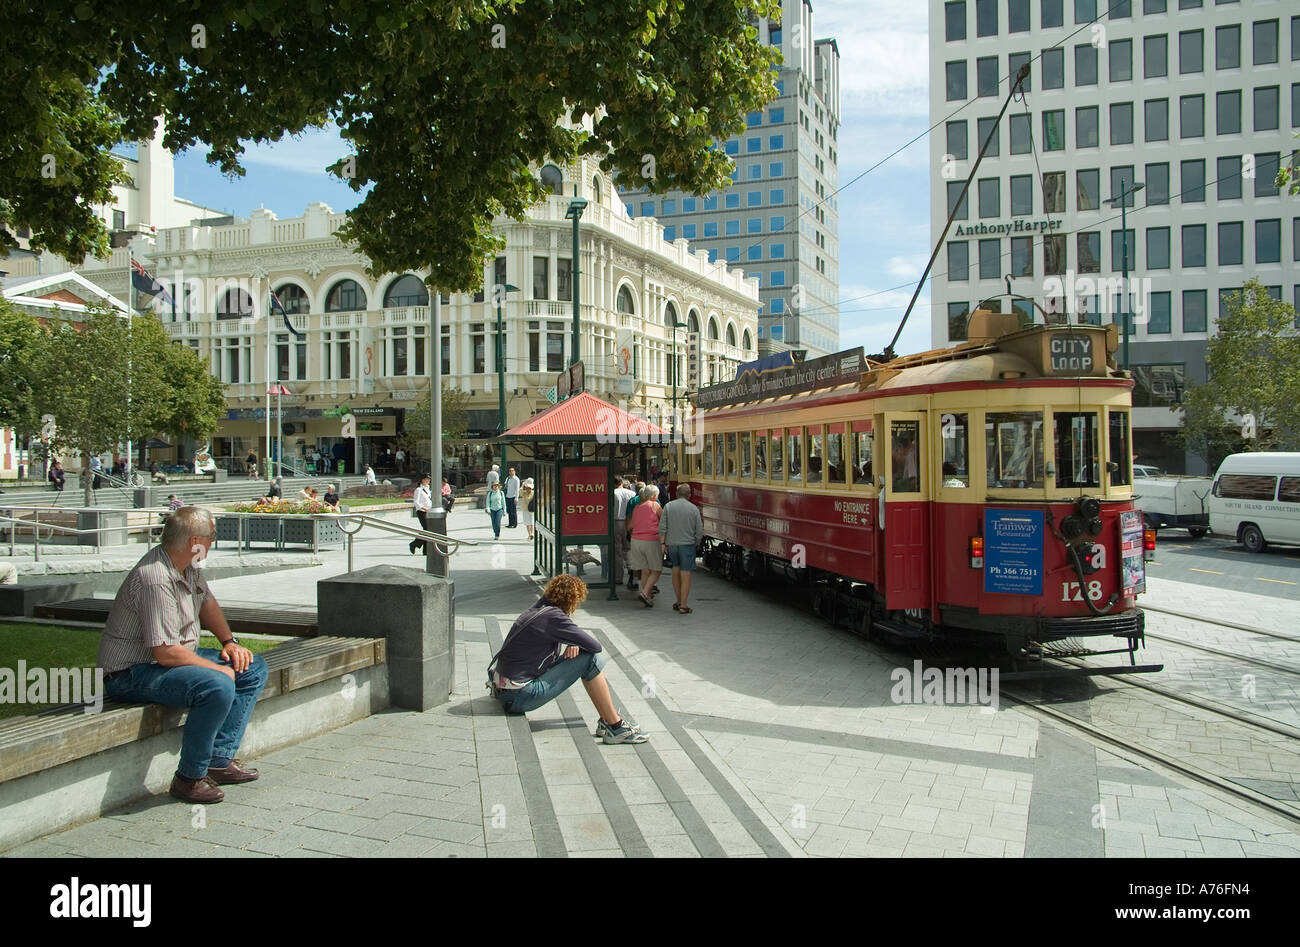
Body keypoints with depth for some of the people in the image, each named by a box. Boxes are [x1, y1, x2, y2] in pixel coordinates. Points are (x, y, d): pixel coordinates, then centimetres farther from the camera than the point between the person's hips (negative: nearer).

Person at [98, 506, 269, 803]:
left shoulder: (188, 566, 4)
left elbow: (207, 602, 23)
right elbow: (166, 653, -29)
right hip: (134, 673, -11)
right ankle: (189, 778, -15)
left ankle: (219, 760, 4)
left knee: (254, 668, 6)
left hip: (178, 655, 11)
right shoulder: (155, 580, -27)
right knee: (218, 687, -34)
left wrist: (229, 641, 9)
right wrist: (217, 668, -18)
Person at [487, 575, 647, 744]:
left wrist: (573, 643, 1)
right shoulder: (554, 617, -18)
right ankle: (615, 727, -7)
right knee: (592, 659, -11)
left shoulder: (540, 605, 8)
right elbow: (595, 646, -14)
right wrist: (574, 643, 7)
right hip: (519, 698, -10)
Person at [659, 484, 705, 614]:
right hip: (687, 544, -2)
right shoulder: (694, 509, -2)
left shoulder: (668, 507, 1)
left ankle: (678, 602, 23)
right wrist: (696, 544, 12)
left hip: (671, 544, 2)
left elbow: (662, 527, -5)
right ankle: (683, 606, 1)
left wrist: (663, 543, 0)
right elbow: (699, 531, -2)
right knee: (686, 575, 1)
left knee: (676, 570, 19)